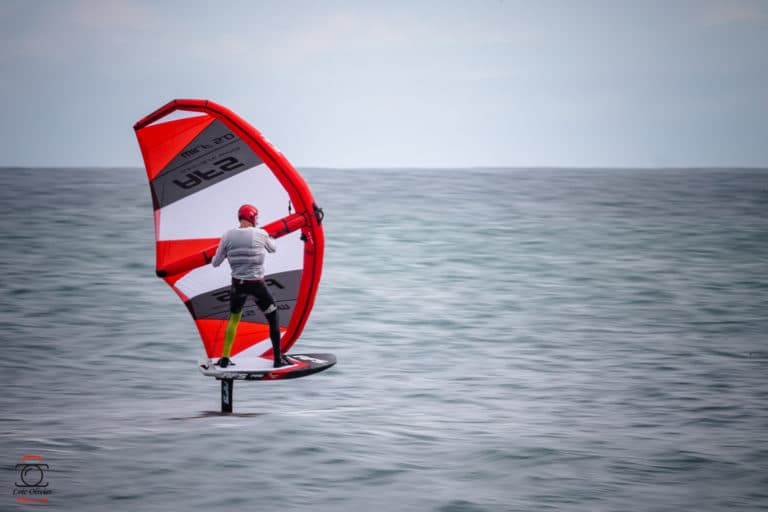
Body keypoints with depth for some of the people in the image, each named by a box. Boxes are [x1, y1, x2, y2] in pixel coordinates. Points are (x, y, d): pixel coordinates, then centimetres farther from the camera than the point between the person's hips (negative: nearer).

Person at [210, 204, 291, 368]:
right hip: (257, 285, -3)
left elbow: (215, 263, 1)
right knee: (273, 319, 13)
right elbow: (273, 248, 12)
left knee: (234, 318, 23)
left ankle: (225, 359, 20)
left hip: (238, 284, 3)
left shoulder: (228, 236, -5)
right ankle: (278, 358, 14)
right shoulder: (260, 234, -9)